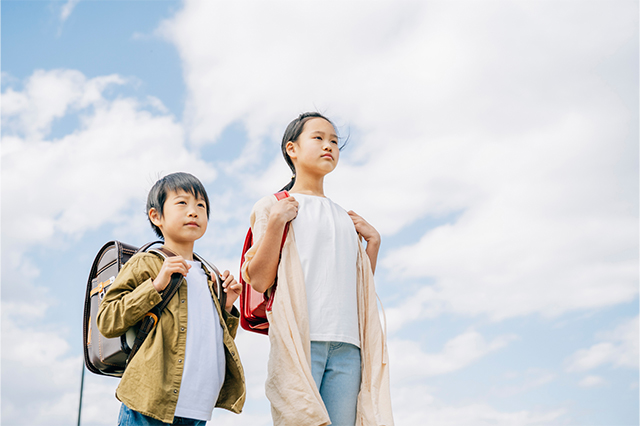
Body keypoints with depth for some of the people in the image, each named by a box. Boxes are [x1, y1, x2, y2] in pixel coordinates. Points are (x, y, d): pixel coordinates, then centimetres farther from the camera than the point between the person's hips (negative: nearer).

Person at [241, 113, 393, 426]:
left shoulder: (345, 218, 25)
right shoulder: (273, 206, 10)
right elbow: (259, 281, -2)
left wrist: (373, 241, 15)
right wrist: (275, 220, -7)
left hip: (346, 344, 5)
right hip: (299, 339, -4)